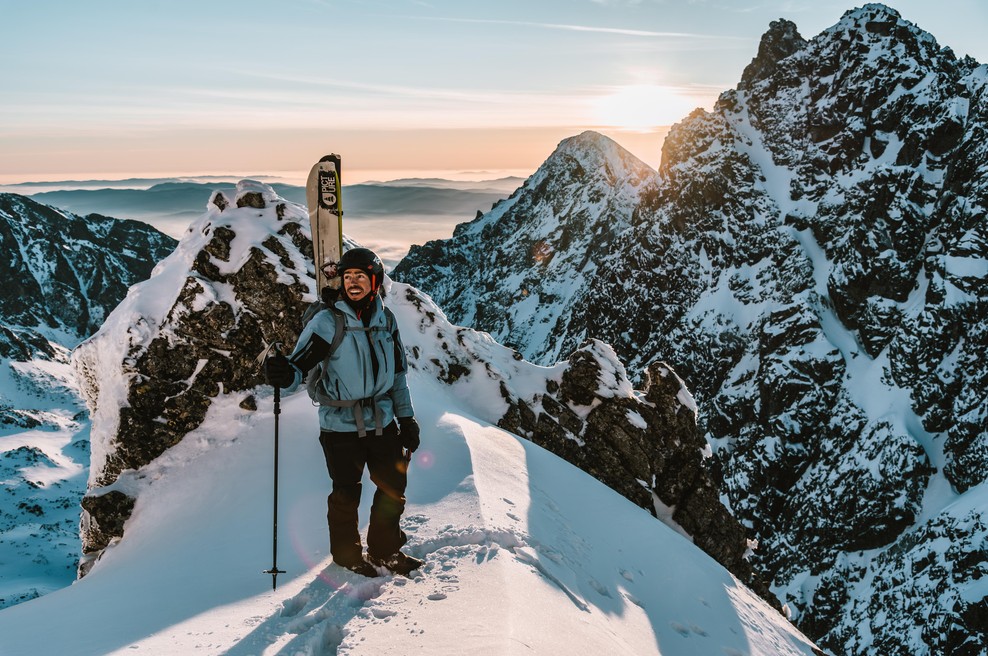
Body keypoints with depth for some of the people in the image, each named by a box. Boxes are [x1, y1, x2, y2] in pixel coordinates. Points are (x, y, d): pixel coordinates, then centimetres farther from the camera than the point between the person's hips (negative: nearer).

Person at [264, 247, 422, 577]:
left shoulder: (385, 318, 2)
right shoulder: (328, 322, -14)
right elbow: (301, 365, -20)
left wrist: (406, 418, 12)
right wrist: (284, 374, -43)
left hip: (382, 422, 5)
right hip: (341, 425, -5)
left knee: (394, 488, 13)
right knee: (346, 495, 8)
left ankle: (384, 550, 35)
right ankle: (347, 553, 32)